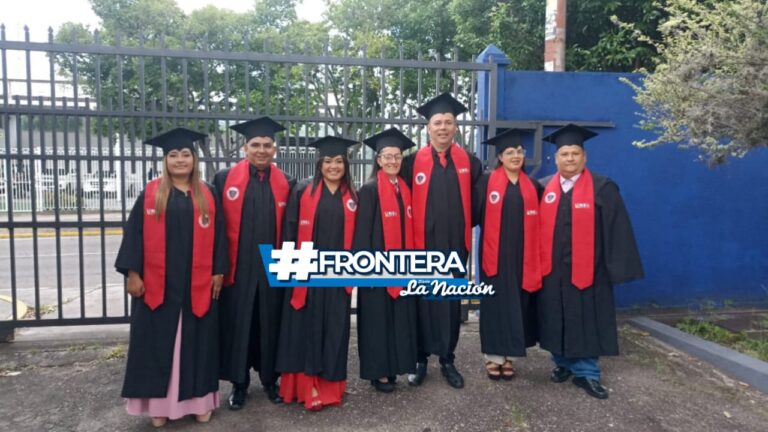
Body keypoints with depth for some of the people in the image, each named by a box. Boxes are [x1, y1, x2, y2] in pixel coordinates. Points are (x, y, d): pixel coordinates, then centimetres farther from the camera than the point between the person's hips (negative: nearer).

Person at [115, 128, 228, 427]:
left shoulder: (208, 195, 6)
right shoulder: (150, 193, 2)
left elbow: (218, 235, 5)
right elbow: (134, 233, 0)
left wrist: (219, 271, 0)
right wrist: (132, 272, -6)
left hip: (198, 284, 1)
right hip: (157, 283, -1)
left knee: (196, 341, 8)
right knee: (160, 342, 6)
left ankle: (198, 398, 21)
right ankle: (159, 401, 19)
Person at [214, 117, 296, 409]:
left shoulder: (286, 184, 4)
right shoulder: (224, 179, -1)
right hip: (237, 269, -1)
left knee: (270, 325, 11)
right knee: (237, 326, 8)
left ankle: (270, 379, 28)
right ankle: (239, 383, 25)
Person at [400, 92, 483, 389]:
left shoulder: (469, 162, 3)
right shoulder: (413, 162, -3)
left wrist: (465, 226, 8)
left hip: (455, 245, 2)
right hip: (422, 244, -1)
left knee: (451, 304, 10)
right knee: (422, 303, 8)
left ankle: (447, 360, 24)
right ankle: (420, 360, 22)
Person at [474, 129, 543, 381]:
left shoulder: (532, 187, 10)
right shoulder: (486, 183, -2)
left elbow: (538, 223, 14)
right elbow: (473, 212, -7)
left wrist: (536, 256, 7)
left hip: (521, 255, 3)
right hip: (495, 254, -3)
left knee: (516, 304, 8)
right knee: (495, 303, 2)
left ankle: (508, 356, 19)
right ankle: (492, 356, 12)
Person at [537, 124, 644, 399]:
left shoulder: (603, 188, -4)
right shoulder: (544, 188, 5)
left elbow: (617, 229, -6)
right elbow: (537, 228, 7)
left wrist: (618, 268, -11)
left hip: (586, 269, -3)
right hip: (551, 270, 3)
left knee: (586, 322, 4)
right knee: (557, 320, 12)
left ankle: (586, 373, 15)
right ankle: (563, 364, 28)